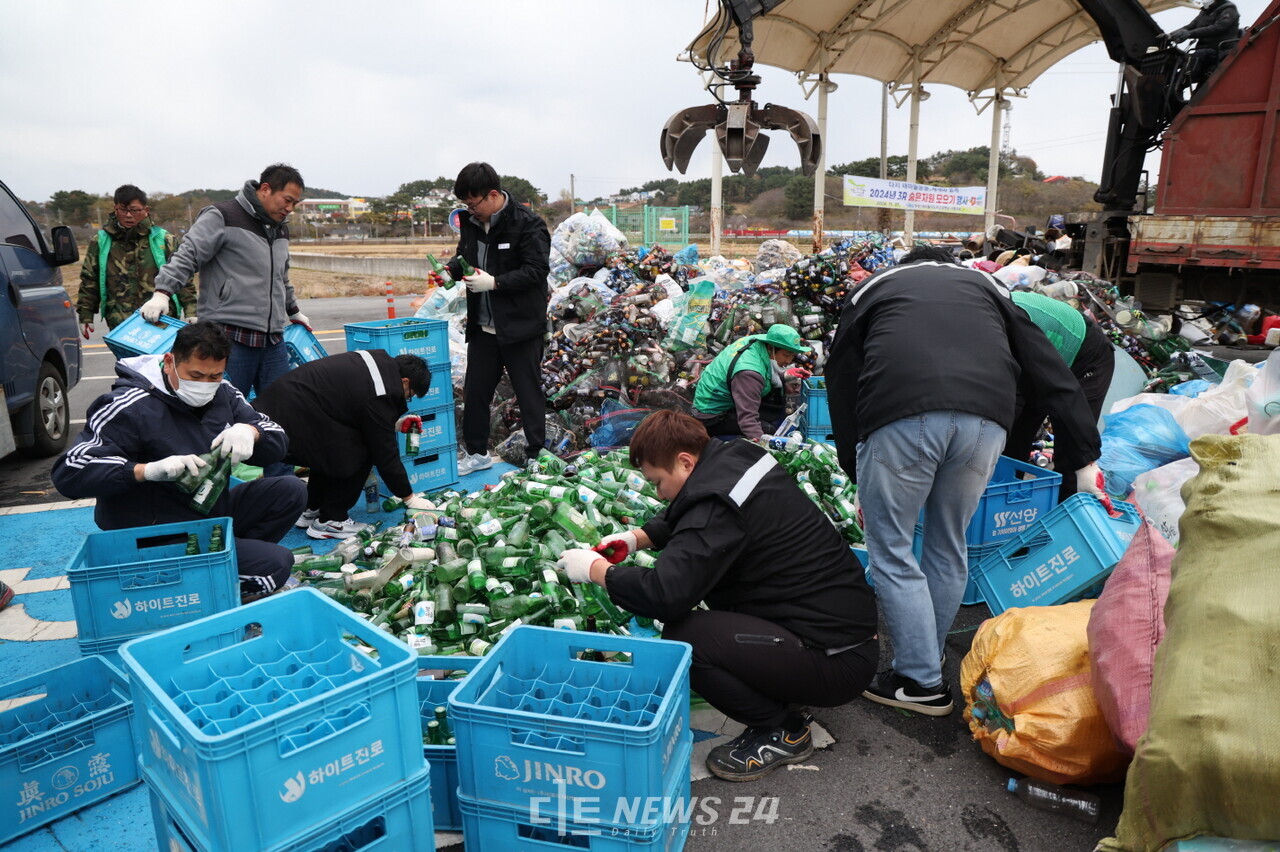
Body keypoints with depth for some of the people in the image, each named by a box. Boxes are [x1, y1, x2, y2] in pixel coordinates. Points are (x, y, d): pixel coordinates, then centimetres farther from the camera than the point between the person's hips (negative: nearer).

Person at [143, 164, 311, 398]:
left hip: (273, 341, 7)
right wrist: (162, 292, -21)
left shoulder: (281, 230, 20)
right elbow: (187, 255, -11)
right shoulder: (223, 217, -4)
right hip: (230, 337, -7)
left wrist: (293, 312, 42)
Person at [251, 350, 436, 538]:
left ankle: (311, 511, 32)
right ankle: (330, 521, 4)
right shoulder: (378, 397, -17)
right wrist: (409, 498, -1)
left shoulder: (380, 361, 8)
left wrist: (394, 424, 21)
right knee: (359, 454, -5)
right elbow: (385, 453, -11)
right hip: (293, 420, -10)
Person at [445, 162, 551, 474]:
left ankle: (536, 455, 17)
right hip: (482, 327, 7)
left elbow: (537, 270, -19)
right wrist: (451, 270, -1)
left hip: (520, 327, -7)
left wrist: (494, 282, -25)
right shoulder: (471, 223, 8)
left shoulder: (528, 224, -13)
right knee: (475, 390, 13)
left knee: (529, 392, 3)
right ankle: (476, 452, 28)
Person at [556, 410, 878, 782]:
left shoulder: (718, 505, -24)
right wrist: (636, 537, 10)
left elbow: (664, 594, -27)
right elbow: (682, 517, 23)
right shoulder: (736, 457, 4)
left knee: (681, 636, -22)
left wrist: (595, 569, -12)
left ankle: (782, 731, 2)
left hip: (839, 662, -10)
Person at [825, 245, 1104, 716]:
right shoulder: (986, 285, 34)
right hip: (985, 419, 3)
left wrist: (859, 478, 28)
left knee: (891, 550, 11)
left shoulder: (871, 287, 29)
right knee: (948, 547, 20)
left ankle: (922, 683, 15)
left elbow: (841, 384, 23)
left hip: (900, 415, -3)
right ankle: (924, 661, 34)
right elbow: (1051, 374, 26)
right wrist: (1088, 458, 27)